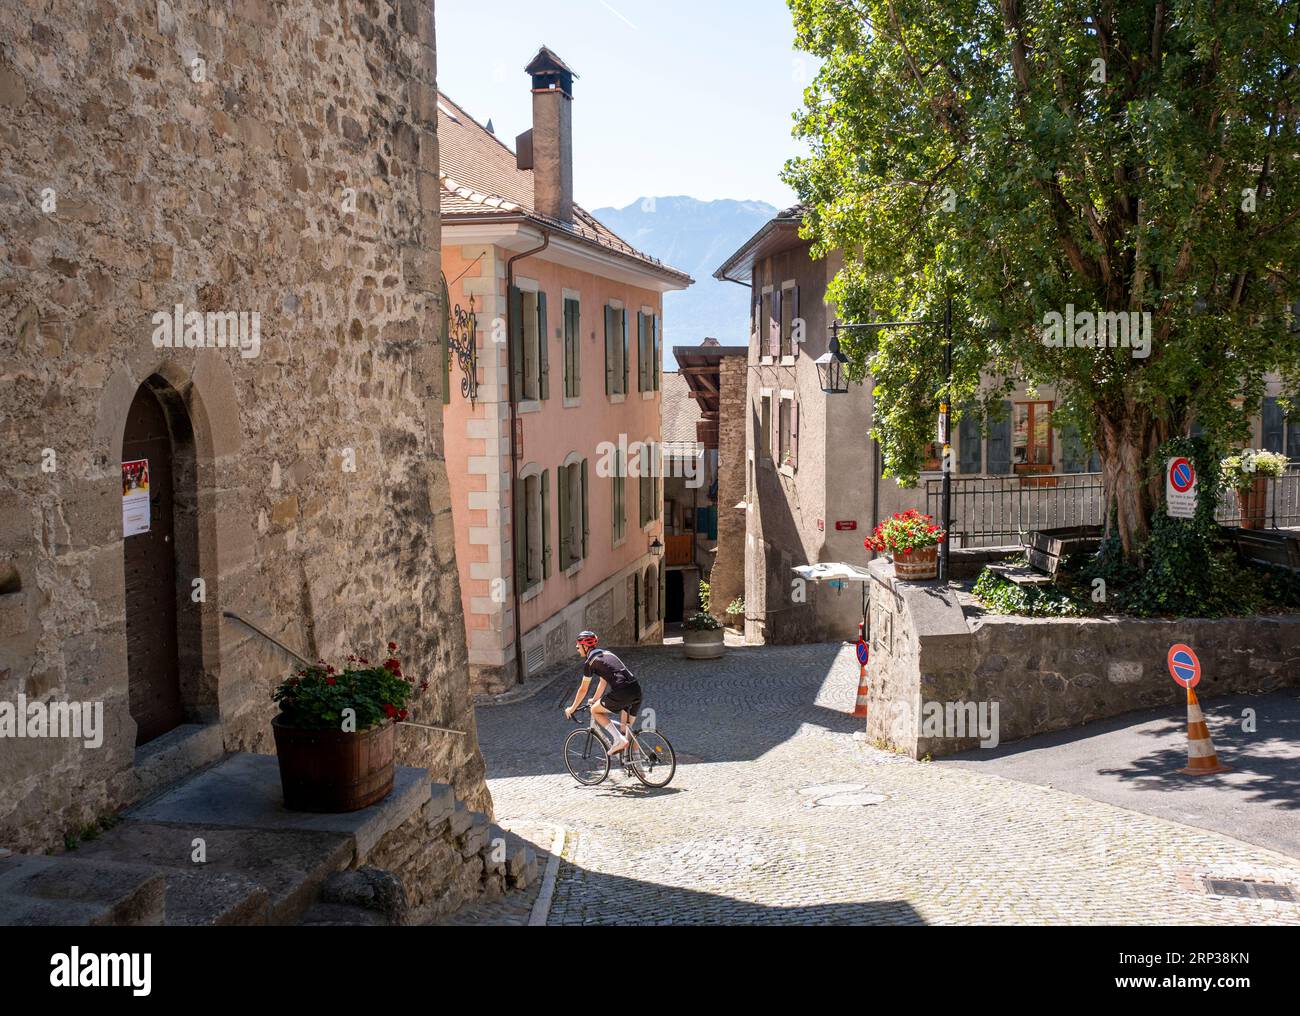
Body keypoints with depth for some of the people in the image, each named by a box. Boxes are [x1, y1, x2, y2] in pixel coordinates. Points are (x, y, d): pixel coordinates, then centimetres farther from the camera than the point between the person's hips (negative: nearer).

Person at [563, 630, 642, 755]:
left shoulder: (590, 662, 3)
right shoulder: (606, 653, 26)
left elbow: (583, 689, 11)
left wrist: (572, 708, 24)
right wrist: (595, 699, 48)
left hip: (621, 692, -8)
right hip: (637, 689, 8)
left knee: (595, 711, 12)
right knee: (627, 728, 21)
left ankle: (619, 739, -2)